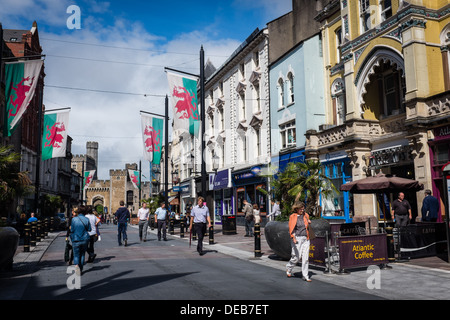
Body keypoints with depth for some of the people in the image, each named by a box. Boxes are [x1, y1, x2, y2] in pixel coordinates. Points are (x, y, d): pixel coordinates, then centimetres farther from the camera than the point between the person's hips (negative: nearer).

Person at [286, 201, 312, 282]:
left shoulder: (306, 215, 11)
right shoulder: (293, 216, -4)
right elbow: (291, 228, -9)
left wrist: (309, 223, 3)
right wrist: (293, 238, -22)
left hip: (305, 238, 4)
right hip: (297, 238, -4)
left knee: (306, 257, 0)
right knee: (297, 257, -2)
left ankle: (305, 276, 6)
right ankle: (288, 268, 26)